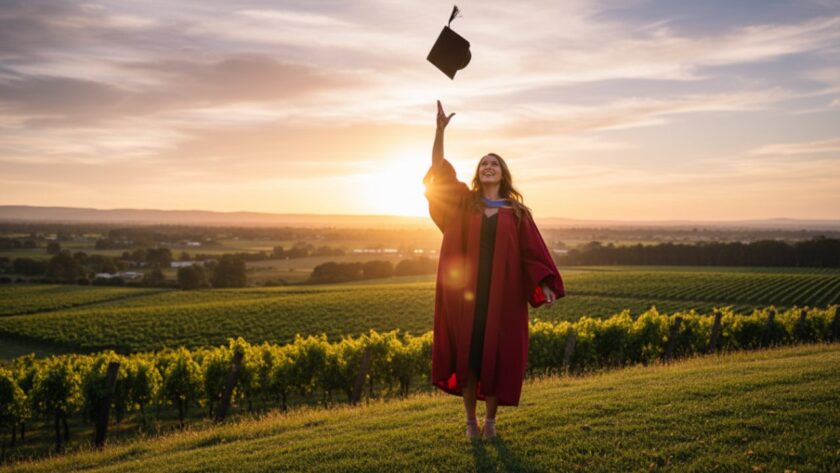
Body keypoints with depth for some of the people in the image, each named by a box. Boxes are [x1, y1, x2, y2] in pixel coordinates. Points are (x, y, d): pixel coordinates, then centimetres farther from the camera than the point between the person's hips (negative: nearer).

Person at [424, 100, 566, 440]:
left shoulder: (517, 212, 8)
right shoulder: (464, 201, 7)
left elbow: (532, 250, 2)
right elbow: (438, 170, -3)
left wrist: (545, 284, -11)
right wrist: (440, 129, -12)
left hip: (502, 292, 0)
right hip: (467, 290, 0)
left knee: (496, 354, 4)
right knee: (467, 351, 3)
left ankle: (490, 420, 19)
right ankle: (471, 420, 17)